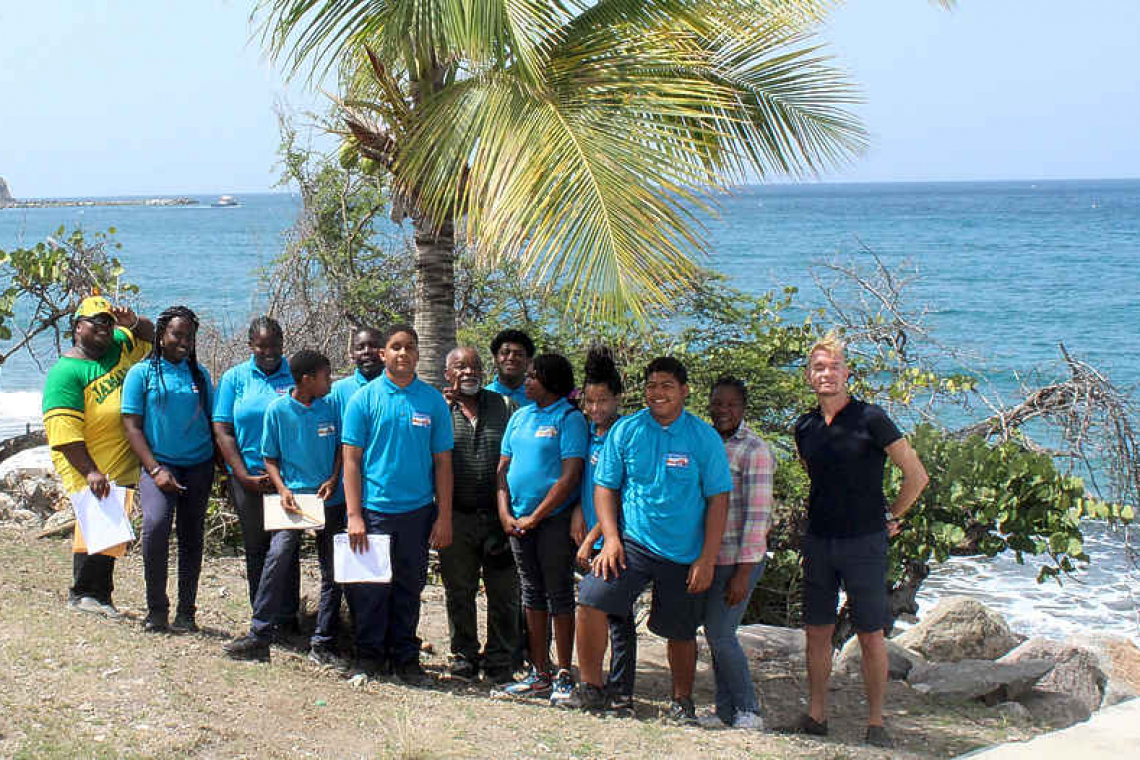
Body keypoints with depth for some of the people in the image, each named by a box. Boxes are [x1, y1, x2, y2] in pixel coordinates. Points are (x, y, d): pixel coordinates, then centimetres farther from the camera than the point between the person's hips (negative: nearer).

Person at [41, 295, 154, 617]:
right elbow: (64, 432, -18)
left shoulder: (117, 348, 11)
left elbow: (148, 337, 29)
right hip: (90, 472, -7)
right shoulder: (65, 372, -11)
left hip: (122, 469, 7)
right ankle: (82, 594, 3)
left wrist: (133, 323, 5)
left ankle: (99, 595, 19)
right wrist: (90, 472, -25)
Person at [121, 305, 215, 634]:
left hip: (198, 466, 4)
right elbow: (132, 424, -3)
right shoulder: (142, 372, 1)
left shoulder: (200, 374, 11)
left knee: (192, 536, 6)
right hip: (158, 464, -4)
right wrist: (155, 469, -11)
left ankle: (186, 611, 16)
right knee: (155, 524, -24)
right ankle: (156, 609, -11)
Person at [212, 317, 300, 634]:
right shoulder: (234, 378, 5)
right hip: (249, 479, 1)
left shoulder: (296, 376, 3)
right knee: (256, 548, 8)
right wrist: (245, 477, -7)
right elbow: (222, 432, 2)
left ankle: (287, 616, 10)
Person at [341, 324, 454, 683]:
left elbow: (442, 461, 6)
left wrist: (444, 517, 1)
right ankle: (369, 655, 17)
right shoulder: (364, 398, 0)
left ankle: (405, 656, 21)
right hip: (374, 510, -1)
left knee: (409, 587, 9)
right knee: (370, 587, 2)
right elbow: (351, 459, -1)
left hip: (417, 510, 1)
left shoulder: (433, 400, 4)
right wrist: (354, 516, -8)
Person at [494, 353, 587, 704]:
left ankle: (563, 676, 6)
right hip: (519, 520, 6)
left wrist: (534, 518, -13)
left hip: (555, 519, -6)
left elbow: (570, 476, -14)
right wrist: (505, 513, 1)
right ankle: (539, 674, 16)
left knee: (559, 594, -1)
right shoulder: (520, 416, 13)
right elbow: (503, 467, 14)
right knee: (532, 595, 9)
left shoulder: (570, 419, -7)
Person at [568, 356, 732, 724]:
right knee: (591, 601, -17)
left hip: (685, 553, -1)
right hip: (633, 542, 1)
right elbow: (605, 486, 6)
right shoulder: (625, 430, 1)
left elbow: (718, 500, -2)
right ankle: (591, 687, -2)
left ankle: (682, 701, 32)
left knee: (681, 632, 9)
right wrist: (611, 538, -7)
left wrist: (707, 559, -8)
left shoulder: (704, 438, -3)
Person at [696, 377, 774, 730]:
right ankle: (727, 711, 18)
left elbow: (757, 515, -15)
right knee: (716, 634, 9)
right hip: (709, 558, 7)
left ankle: (748, 711, 6)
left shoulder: (754, 451, -11)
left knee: (720, 634, -7)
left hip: (738, 560, -7)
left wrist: (743, 572, -19)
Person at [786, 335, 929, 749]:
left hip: (864, 543, -5)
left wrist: (889, 517, 0)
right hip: (818, 541, 5)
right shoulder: (805, 427, 6)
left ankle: (875, 721, 9)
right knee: (817, 631, 8)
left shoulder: (870, 419, -10)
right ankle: (816, 714, 17)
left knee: (871, 636, 0)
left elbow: (917, 476, -6)